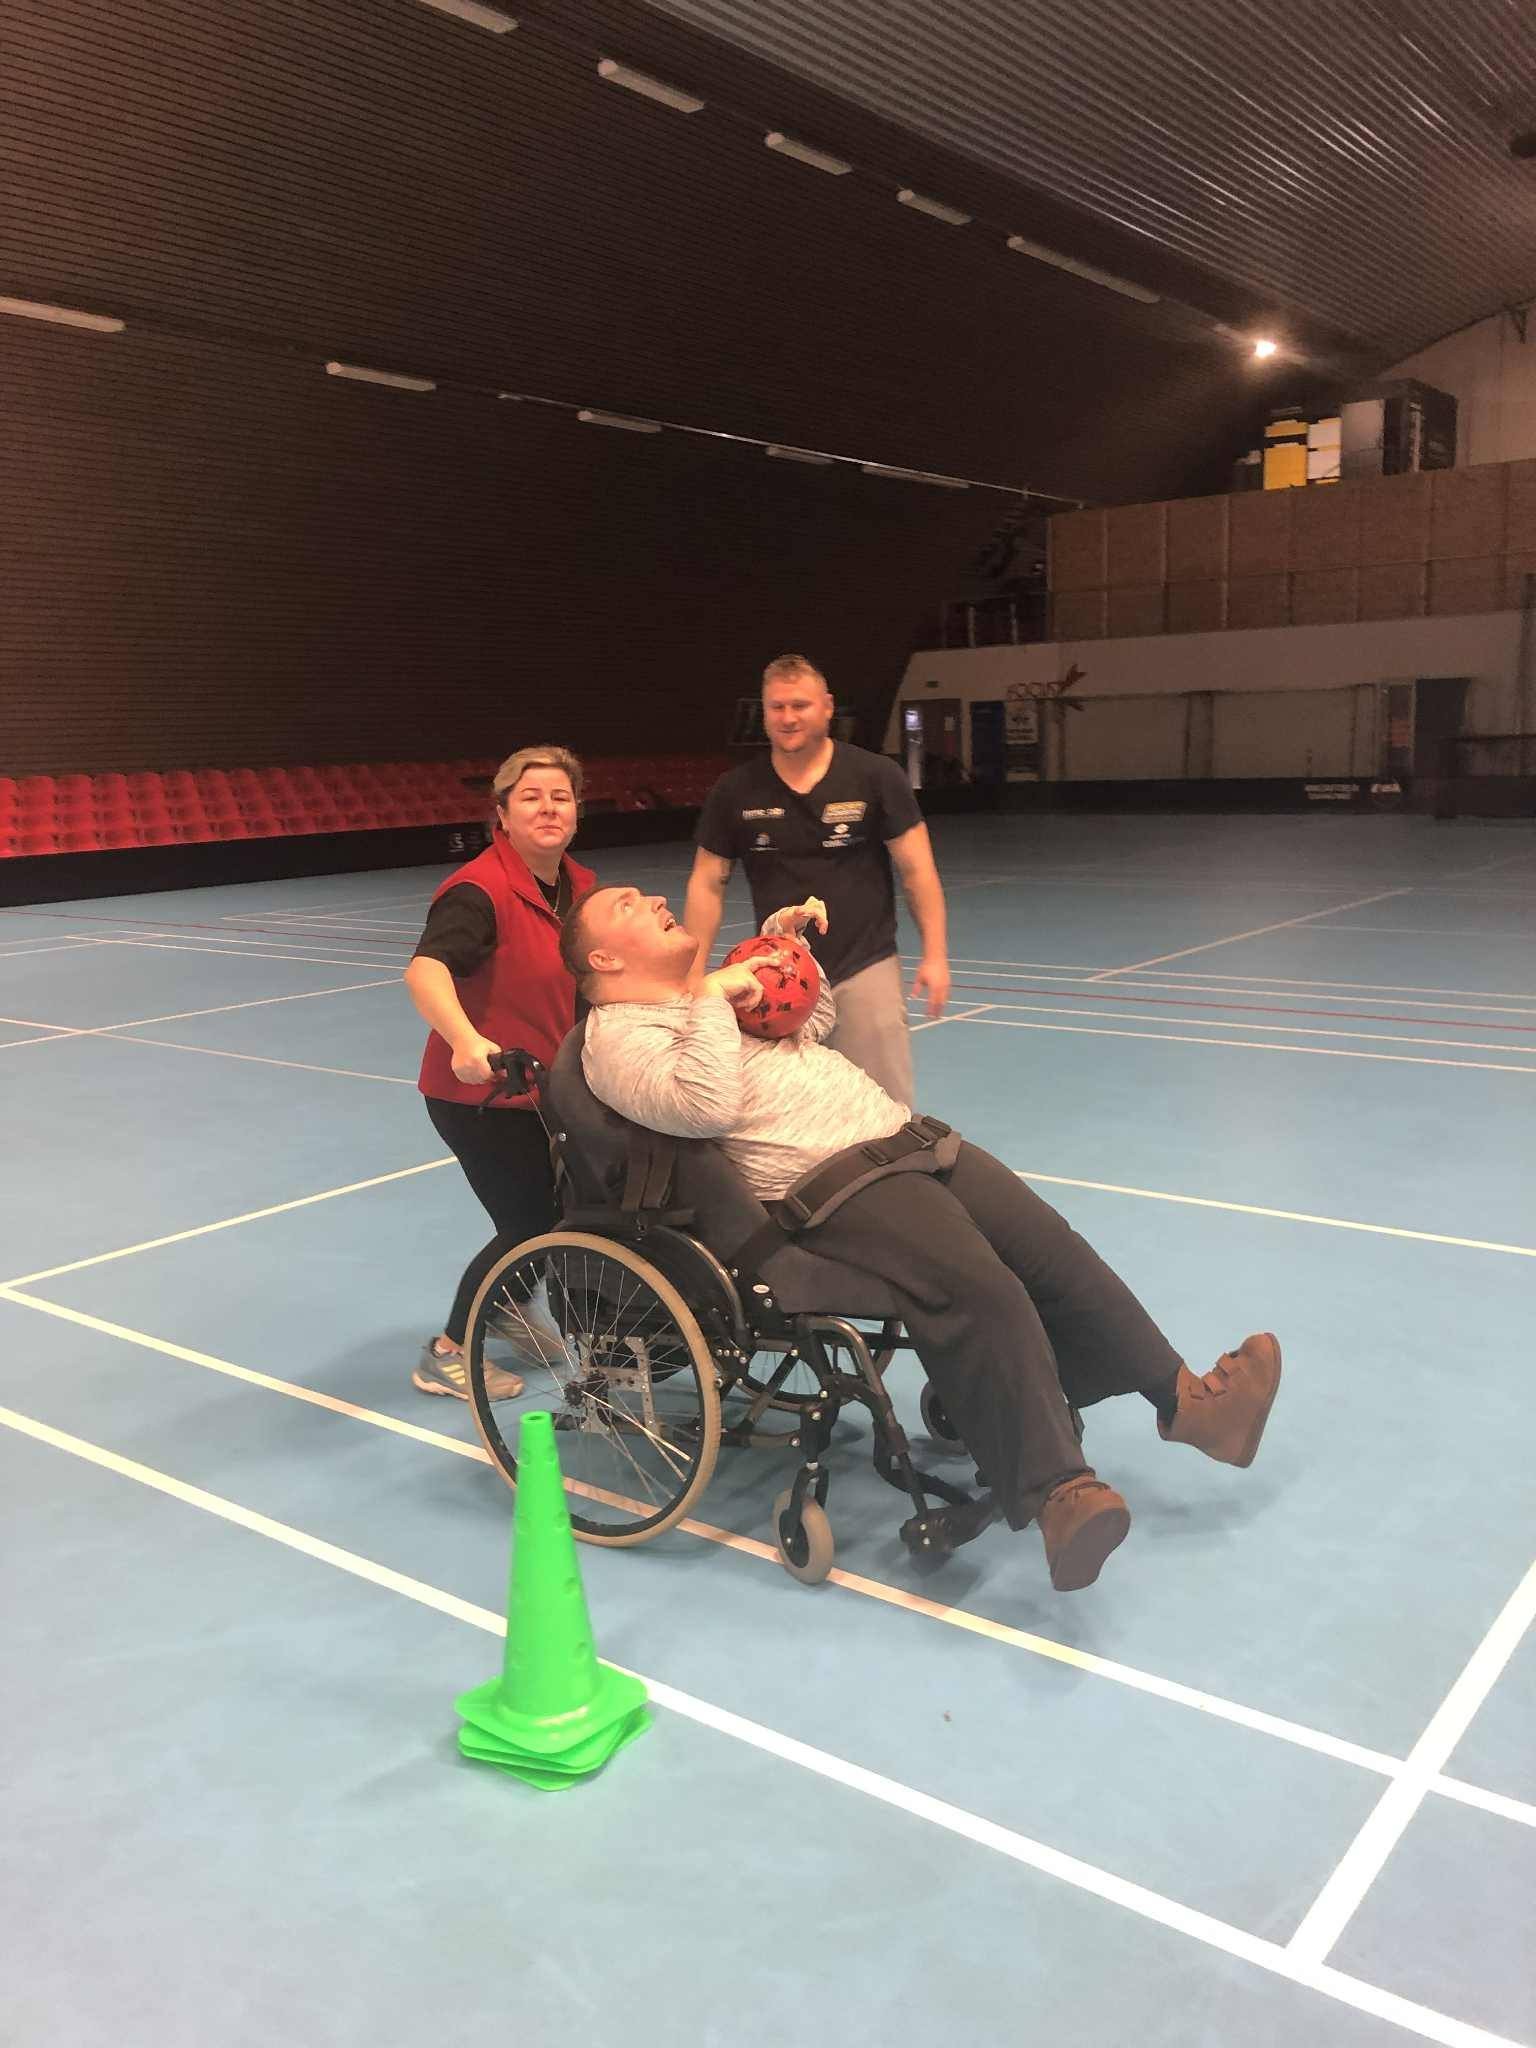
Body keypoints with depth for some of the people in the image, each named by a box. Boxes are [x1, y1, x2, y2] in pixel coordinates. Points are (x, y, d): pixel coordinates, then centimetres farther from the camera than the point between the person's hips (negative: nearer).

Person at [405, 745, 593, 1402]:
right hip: (478, 1095, -8)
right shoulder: (480, 891, -22)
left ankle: (506, 1308, 46)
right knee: (531, 1224, -4)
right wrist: (466, 1041, -54)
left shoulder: (581, 885, 2)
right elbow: (424, 970, -39)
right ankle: (446, 1354, 17)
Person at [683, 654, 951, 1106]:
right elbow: (707, 884, 5)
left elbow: (916, 869, -2)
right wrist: (694, 975, 1)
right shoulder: (735, 791, 1)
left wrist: (935, 954, -8)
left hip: (865, 969, -2)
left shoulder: (875, 776, -4)